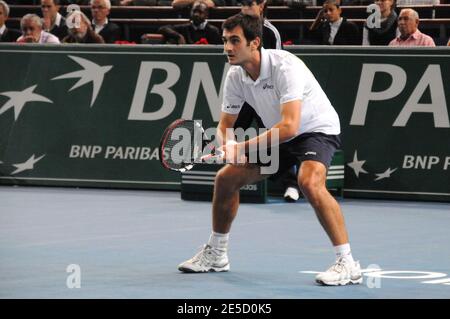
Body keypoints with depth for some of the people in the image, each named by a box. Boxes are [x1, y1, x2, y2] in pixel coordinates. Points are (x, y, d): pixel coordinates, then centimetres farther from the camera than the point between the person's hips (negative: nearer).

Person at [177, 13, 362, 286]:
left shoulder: (284, 67, -31)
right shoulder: (236, 76, -8)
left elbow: (289, 126, -38)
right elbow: (226, 124, 3)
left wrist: (243, 147, -39)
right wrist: (227, 146, -21)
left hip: (317, 129, -8)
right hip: (279, 137, 8)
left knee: (310, 181, -36)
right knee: (226, 178, 5)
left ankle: (347, 264, -32)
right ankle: (216, 255, 26)